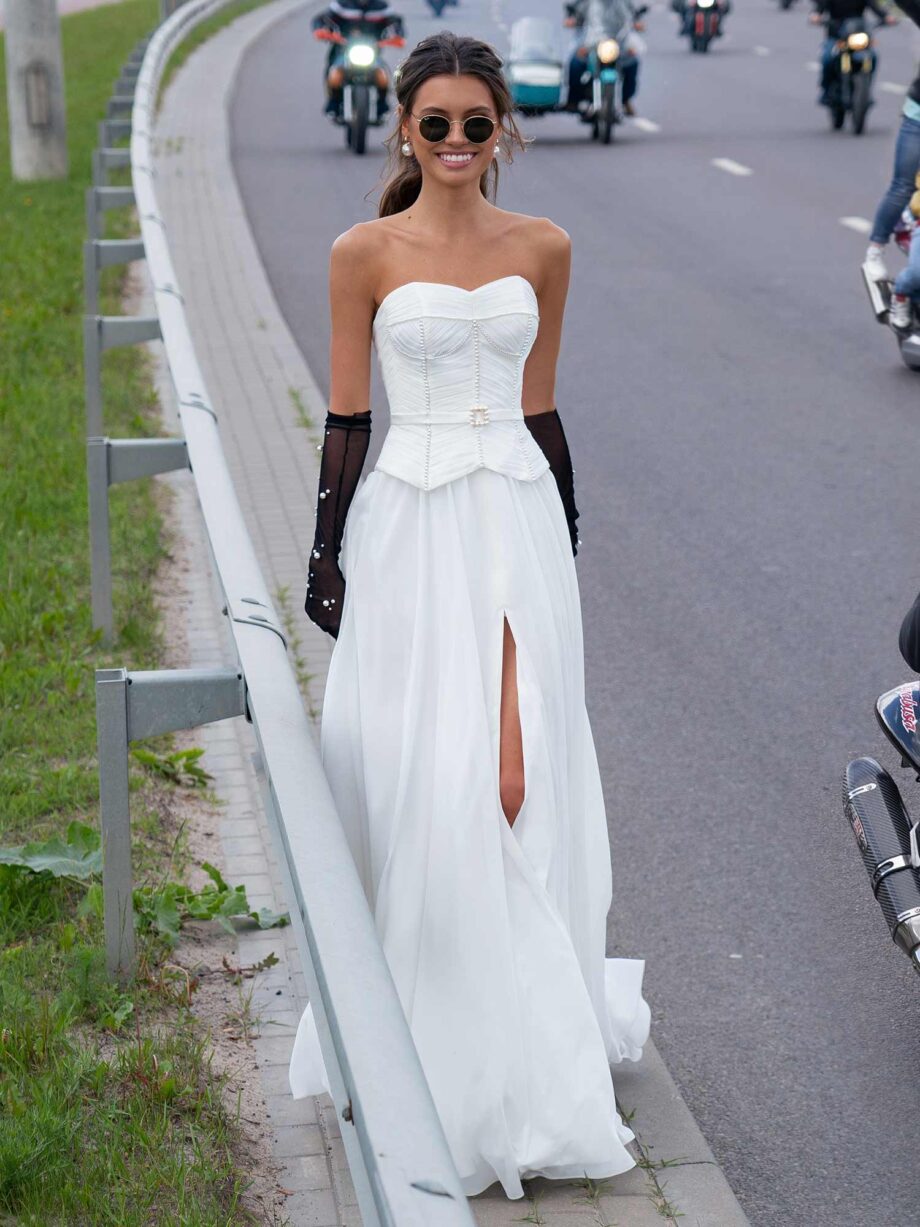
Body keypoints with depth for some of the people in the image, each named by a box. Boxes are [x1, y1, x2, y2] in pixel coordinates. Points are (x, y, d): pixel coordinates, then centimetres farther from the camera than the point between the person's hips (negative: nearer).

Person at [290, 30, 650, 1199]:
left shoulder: (543, 249, 7)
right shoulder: (365, 253, -1)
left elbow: (539, 408, 12)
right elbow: (346, 416, 1)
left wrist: (565, 533, 13)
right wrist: (326, 553, -2)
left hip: (517, 522, 2)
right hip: (408, 521, -2)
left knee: (517, 780, 3)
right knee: (413, 782, 0)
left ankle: (522, 1031, 21)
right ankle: (426, 1037, 17)